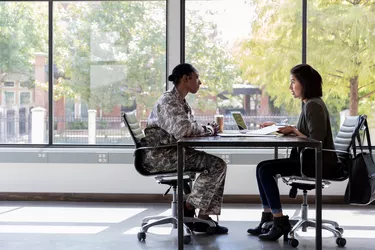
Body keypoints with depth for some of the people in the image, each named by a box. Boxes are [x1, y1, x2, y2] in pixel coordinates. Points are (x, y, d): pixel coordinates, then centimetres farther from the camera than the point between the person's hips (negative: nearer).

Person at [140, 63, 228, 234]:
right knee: (216, 165, -15)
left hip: (172, 153, 10)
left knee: (218, 165, 1)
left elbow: (191, 128, 17)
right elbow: (183, 130, -27)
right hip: (160, 155, -10)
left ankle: (204, 217, 0)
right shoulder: (168, 101, -14)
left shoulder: (181, 102, 16)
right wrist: (208, 130, -11)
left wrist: (208, 129, -4)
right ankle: (189, 208, -5)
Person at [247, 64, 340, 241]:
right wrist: (279, 127, 12)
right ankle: (268, 217, 6)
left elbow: (316, 142, -23)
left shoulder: (313, 106, -17)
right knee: (262, 168, 5)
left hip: (320, 163, -10)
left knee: (266, 170, -16)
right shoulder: (308, 103, 13)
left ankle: (280, 222, -10)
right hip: (311, 159, 10)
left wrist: (293, 131, -13)